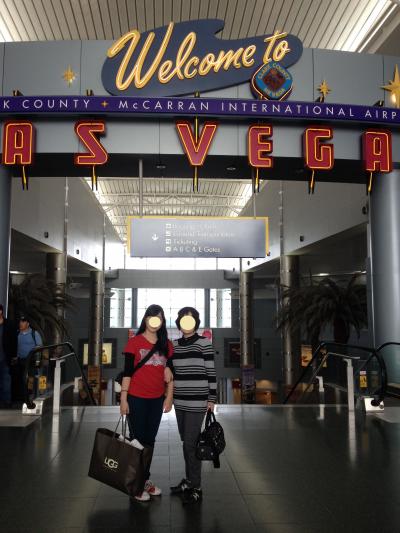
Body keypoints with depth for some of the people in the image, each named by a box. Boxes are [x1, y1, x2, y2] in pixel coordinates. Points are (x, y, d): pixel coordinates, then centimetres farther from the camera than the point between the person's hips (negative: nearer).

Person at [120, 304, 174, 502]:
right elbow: (127, 371, -7)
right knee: (138, 440, 4)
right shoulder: (135, 342, -5)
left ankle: (145, 479, 27)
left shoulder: (167, 345, 5)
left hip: (157, 400, 4)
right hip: (137, 399, -4)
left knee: (150, 440, 13)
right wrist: (123, 399, -10)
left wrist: (169, 397, 4)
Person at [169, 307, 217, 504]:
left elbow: (211, 372, -6)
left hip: (197, 401, -5)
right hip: (180, 401, 5)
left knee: (191, 443, -4)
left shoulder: (204, 343, -6)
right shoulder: (174, 345, 9)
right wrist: (170, 396, 13)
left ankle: (196, 488, 7)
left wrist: (212, 398, -8)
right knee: (186, 441, 13)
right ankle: (189, 479, 27)